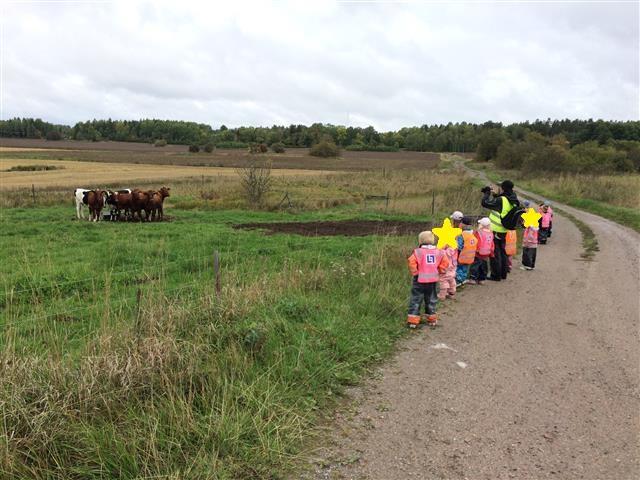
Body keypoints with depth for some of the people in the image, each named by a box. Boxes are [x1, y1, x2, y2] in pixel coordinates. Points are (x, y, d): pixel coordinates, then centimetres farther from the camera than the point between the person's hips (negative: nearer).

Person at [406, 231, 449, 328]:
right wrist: (438, 272, 11)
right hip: (433, 280, 4)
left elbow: (411, 263, -21)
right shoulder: (439, 252, 1)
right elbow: (445, 263, 0)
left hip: (420, 280, -4)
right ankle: (432, 319, 27)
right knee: (431, 300, 18)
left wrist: (415, 272, -7)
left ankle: (413, 320, 3)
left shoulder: (418, 252, -12)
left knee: (416, 300, 4)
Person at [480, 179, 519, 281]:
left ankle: (496, 275, 7)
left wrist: (487, 193, -5)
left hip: (495, 230, -8)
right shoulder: (513, 202, 3)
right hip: (503, 231, 8)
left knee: (495, 252, 2)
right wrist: (493, 195, 11)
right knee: (502, 251, 19)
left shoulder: (501, 200, -22)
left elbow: (485, 203, -20)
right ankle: (503, 273, 27)